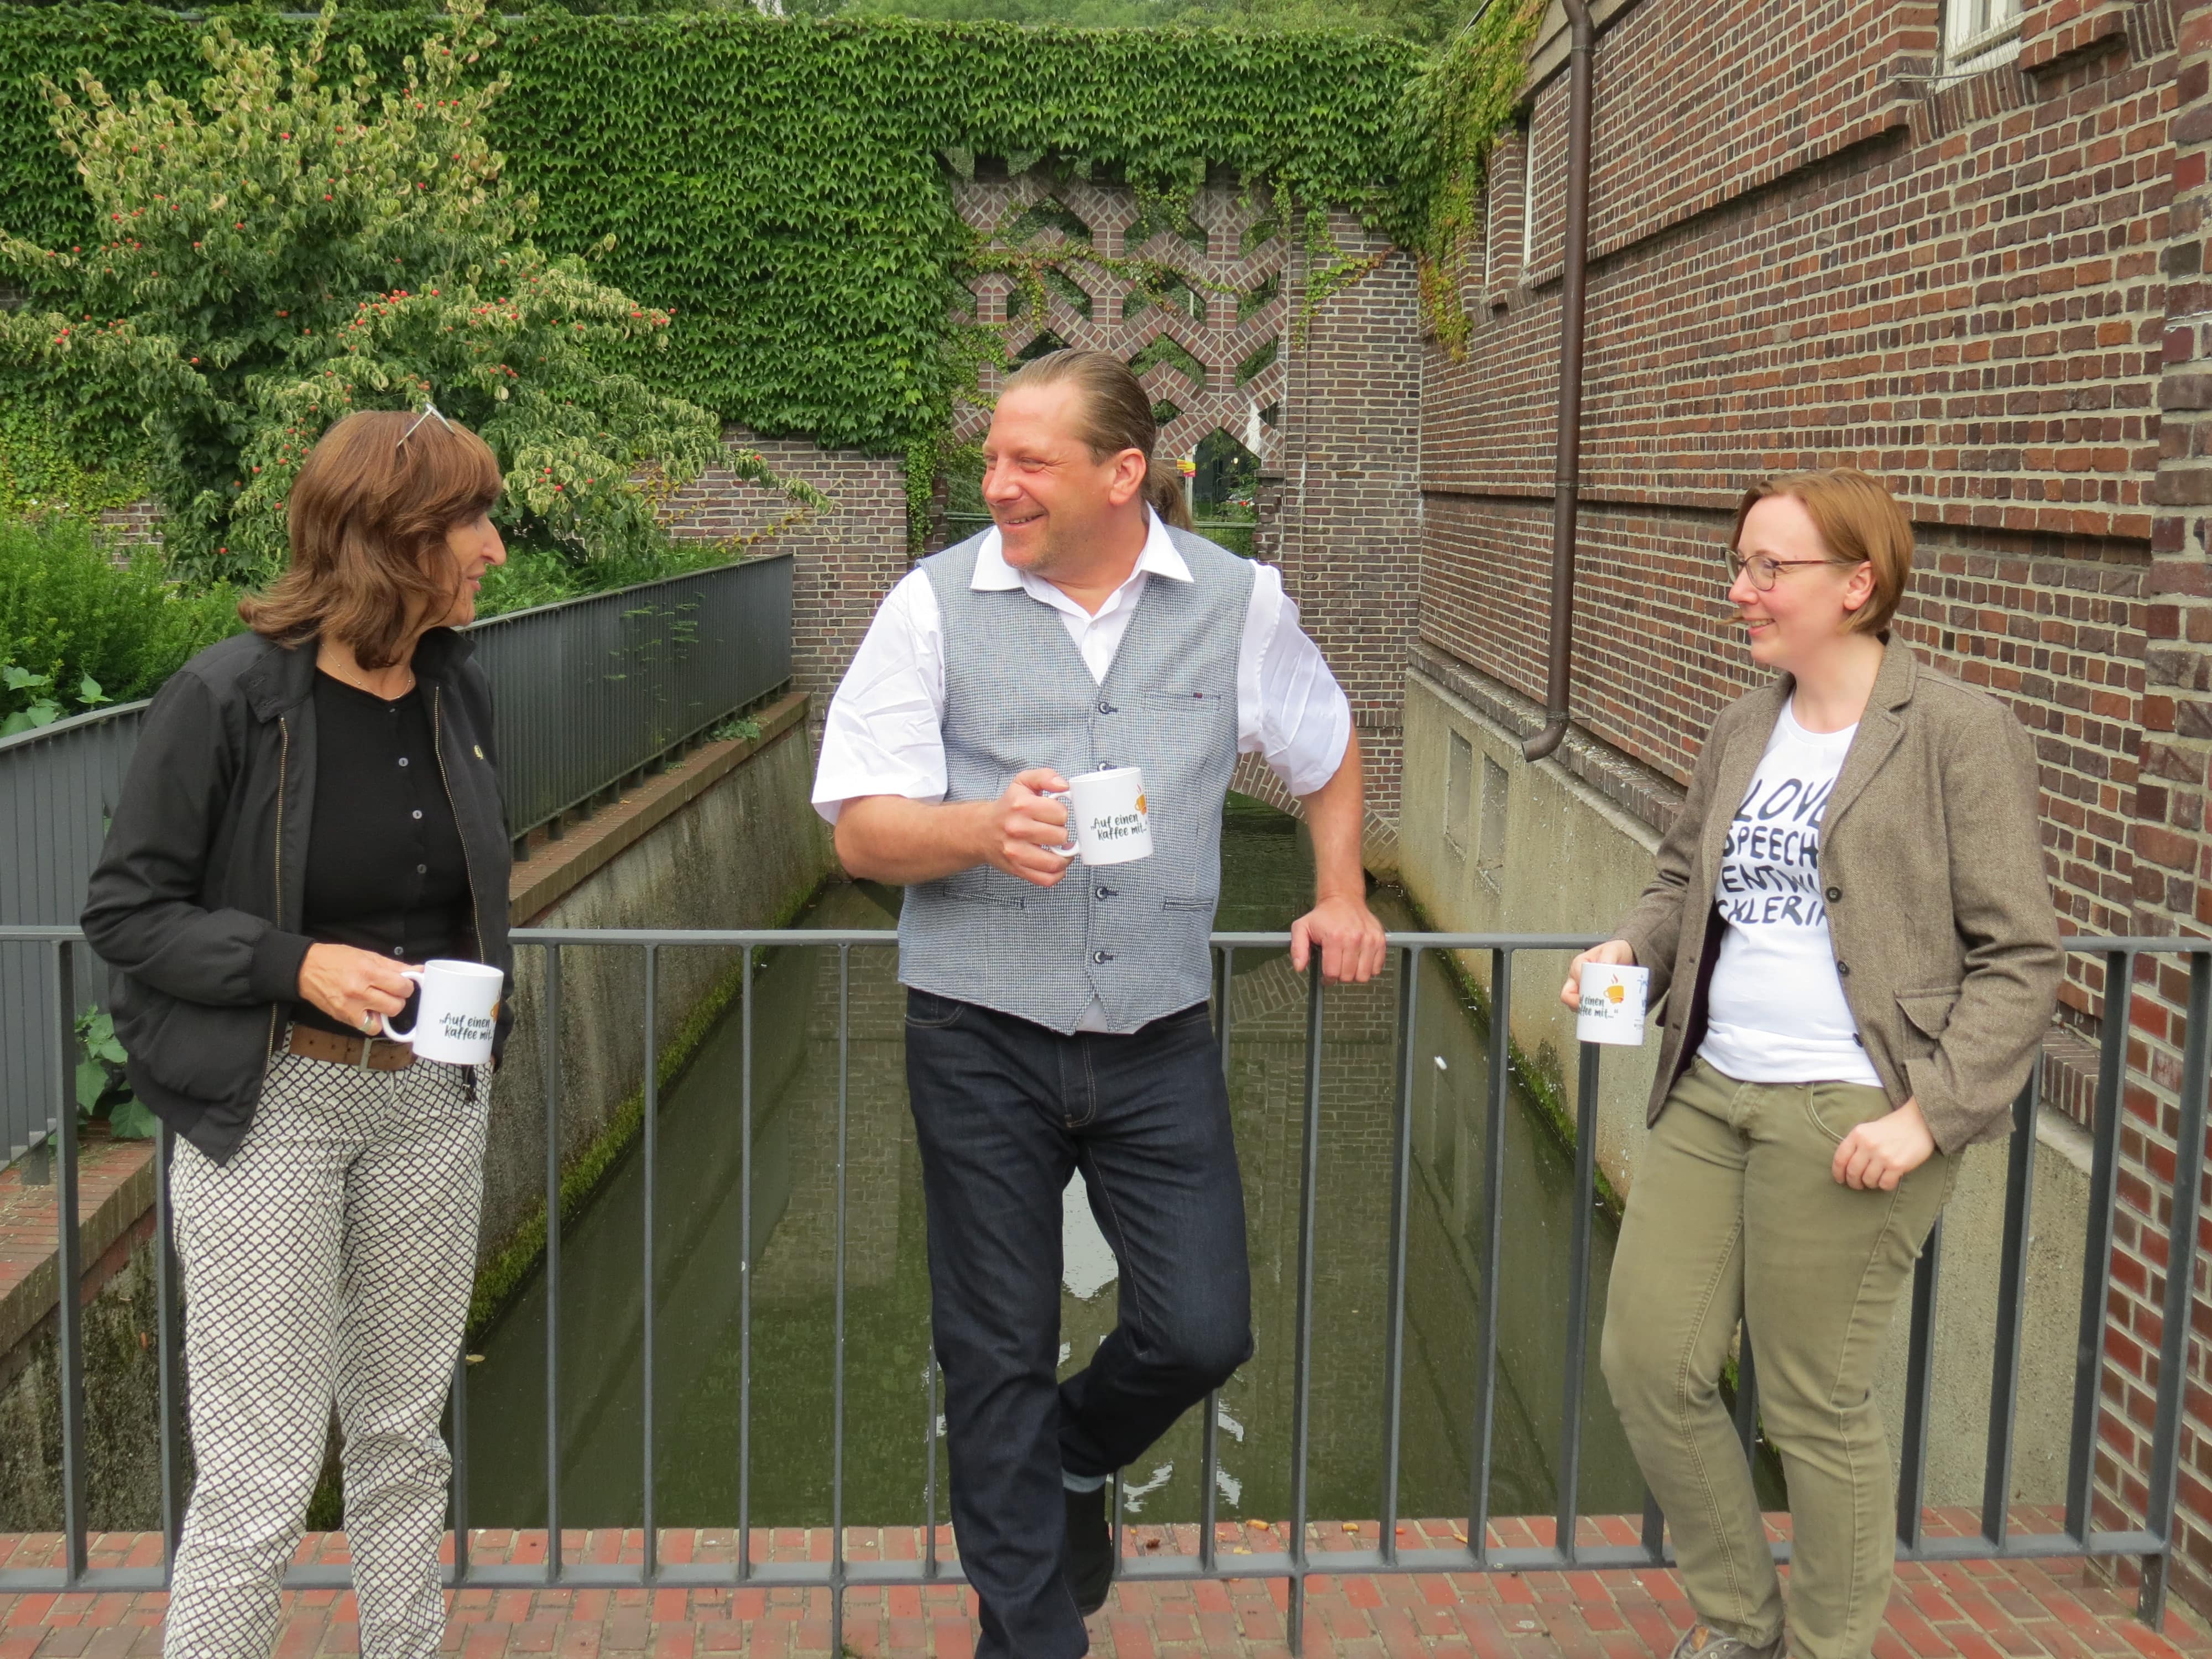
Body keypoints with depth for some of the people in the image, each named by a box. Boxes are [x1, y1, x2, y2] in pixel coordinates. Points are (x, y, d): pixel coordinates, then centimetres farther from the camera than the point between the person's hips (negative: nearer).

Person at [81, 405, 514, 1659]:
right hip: (271, 1108, -5)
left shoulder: (461, 688, 5)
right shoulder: (228, 696, -14)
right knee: (261, 1482, 0)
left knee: (406, 1436, 17)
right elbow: (127, 911, -10)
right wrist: (301, 964, -22)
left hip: (433, 1098, 6)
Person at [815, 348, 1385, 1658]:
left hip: (1159, 1039, 2)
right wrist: (986, 827, -23)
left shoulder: (1239, 602, 3)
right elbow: (862, 829, -5)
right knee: (999, 1358, 7)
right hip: (983, 1041, -1)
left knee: (1203, 1331, 1)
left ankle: (1078, 1458, 36)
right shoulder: (936, 603, -3)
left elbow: (1329, 751, 21)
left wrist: (1341, 896, 13)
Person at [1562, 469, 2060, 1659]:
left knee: (1815, 1405, 4)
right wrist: (1631, 948, 2)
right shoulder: (1742, 730, 11)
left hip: (1847, 1114, -6)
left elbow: (2017, 957, -8)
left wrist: (1930, 1114, -16)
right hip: (1710, 1092, 7)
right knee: (1648, 1361, 8)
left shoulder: (1959, 734, -8)